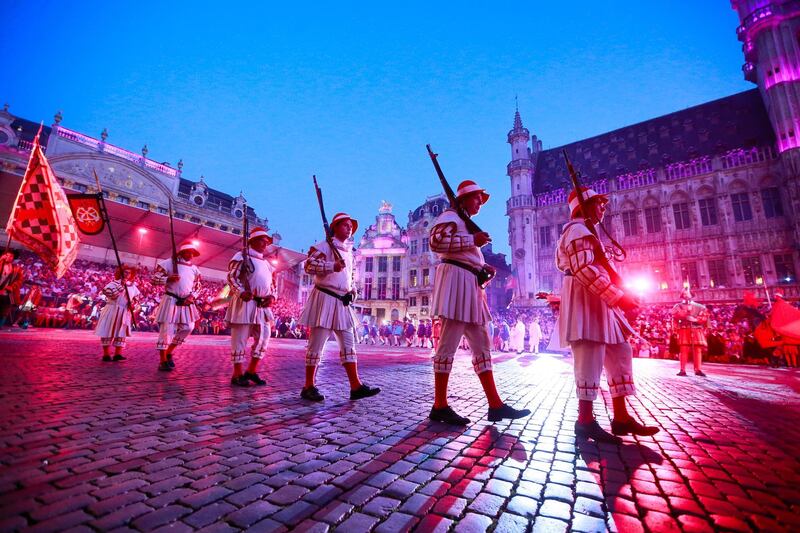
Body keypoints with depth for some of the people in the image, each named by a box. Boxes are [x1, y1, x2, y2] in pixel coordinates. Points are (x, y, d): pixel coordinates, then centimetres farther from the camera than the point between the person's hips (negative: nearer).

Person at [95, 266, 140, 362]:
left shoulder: (132, 285, 9)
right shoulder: (114, 282, -5)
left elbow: (137, 296, 19)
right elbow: (106, 291, -21)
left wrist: (133, 302, 0)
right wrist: (121, 286, -21)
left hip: (125, 312, 5)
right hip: (112, 310, -5)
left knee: (121, 332, 6)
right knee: (109, 331, 1)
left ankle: (118, 354, 11)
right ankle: (106, 354, 9)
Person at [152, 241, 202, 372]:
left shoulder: (194, 269, 11)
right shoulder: (170, 262, -4)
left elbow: (197, 286, 17)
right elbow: (154, 278, -5)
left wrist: (192, 296, -1)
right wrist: (168, 279, -22)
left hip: (186, 303, 6)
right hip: (171, 301, -6)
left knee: (188, 328, 5)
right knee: (166, 329, -4)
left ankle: (169, 352, 24)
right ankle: (163, 361, 5)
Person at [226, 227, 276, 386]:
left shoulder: (266, 263, 21)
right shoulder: (242, 256, 1)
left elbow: (271, 284, 23)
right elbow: (231, 277, -7)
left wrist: (272, 296, 4)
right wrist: (241, 292, -22)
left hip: (262, 305, 7)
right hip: (245, 303, -7)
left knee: (264, 337, 5)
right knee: (240, 338, -2)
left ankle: (251, 371, 16)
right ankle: (238, 374, 7)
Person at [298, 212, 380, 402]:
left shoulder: (349, 251, 21)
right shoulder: (324, 245, -3)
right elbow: (309, 265, -16)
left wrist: (352, 290, 11)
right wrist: (332, 266, -27)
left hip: (342, 303, 8)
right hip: (325, 299, -8)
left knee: (348, 344, 4)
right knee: (317, 344, -1)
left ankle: (356, 386, 8)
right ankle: (309, 387, 10)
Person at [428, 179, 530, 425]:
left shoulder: (467, 223, 29)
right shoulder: (451, 216, 1)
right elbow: (436, 242, -18)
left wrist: (484, 267, 11)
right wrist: (473, 240, -13)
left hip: (470, 286, 10)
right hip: (456, 280, -10)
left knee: (482, 345, 7)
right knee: (448, 345, -8)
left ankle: (495, 405, 12)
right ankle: (440, 406, 0)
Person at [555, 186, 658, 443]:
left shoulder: (585, 232, 27)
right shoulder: (578, 229, -8)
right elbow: (583, 270, -21)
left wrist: (616, 296, 17)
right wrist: (618, 296, -20)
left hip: (598, 301, 11)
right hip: (586, 299, -11)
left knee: (620, 354, 11)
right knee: (590, 361, -9)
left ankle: (621, 417, 16)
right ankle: (585, 420, -2)